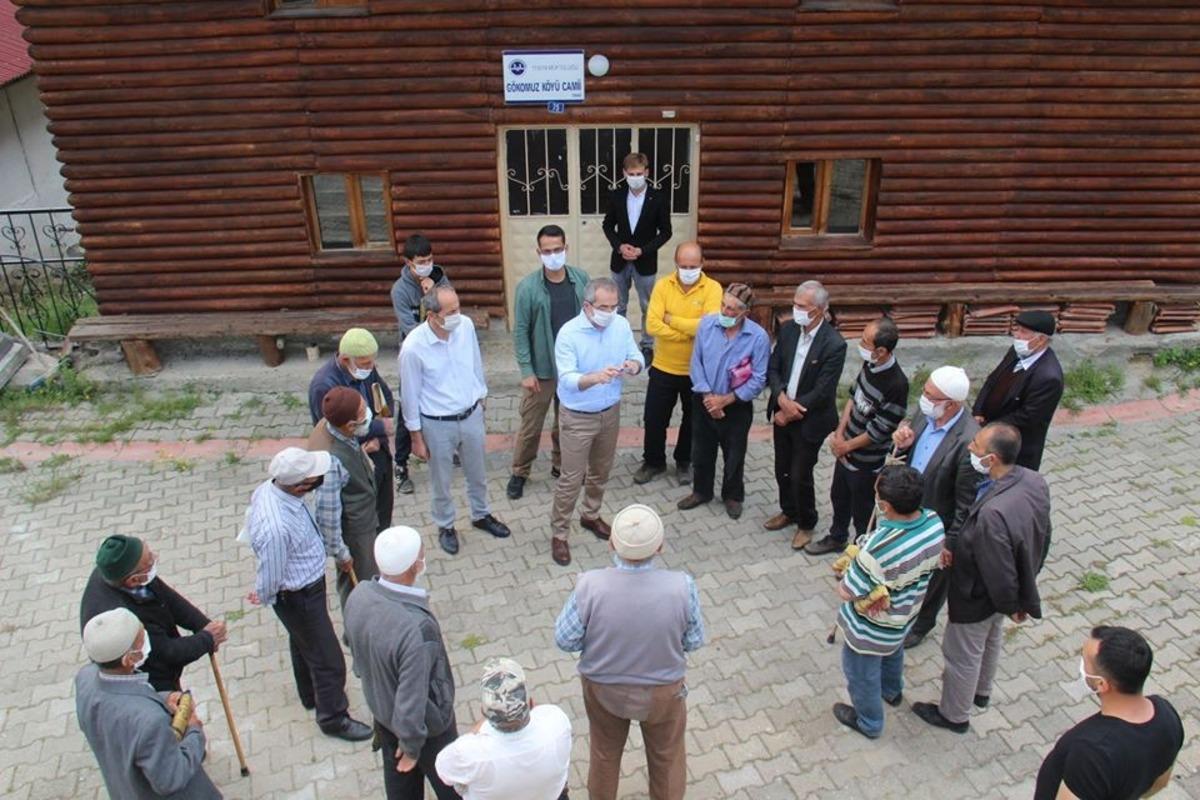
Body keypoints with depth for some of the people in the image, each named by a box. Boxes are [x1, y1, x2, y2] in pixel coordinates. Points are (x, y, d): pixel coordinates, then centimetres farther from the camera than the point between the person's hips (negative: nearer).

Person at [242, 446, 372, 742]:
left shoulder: (271, 487, -16)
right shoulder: (276, 528, -42)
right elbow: (270, 580, -25)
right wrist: (264, 598, -3)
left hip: (307, 583, 9)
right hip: (299, 597, -9)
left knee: (303, 644, 31)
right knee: (328, 660, 11)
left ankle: (311, 695, 56)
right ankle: (333, 719, 35)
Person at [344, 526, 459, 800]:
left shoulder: (358, 595, -21)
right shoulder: (418, 630, -43)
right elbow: (413, 701, -33)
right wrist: (412, 746, -14)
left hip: (382, 712, 6)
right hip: (425, 723, -6)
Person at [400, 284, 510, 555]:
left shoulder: (466, 325, -14)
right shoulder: (413, 347, -25)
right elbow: (410, 395, -13)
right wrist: (416, 438, -6)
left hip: (472, 415, 4)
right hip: (438, 424, -4)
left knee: (478, 473, 24)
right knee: (442, 481, 18)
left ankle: (481, 515, 50)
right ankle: (445, 526, 43)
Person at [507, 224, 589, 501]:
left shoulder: (581, 279, -5)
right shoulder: (528, 286, -14)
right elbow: (520, 331, -10)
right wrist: (526, 370, -13)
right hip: (541, 369, -3)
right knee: (531, 424, 8)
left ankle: (561, 465, 38)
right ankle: (519, 473, 26)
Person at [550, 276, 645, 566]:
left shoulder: (621, 325, -6)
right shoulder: (568, 334, -23)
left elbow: (637, 356, -1)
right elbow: (567, 379, -30)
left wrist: (633, 365, -26)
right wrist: (596, 377, -49)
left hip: (610, 412, 5)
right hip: (578, 418, -5)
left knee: (600, 471, 22)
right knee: (571, 479, 2)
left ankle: (590, 515, 45)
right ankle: (559, 534, 19)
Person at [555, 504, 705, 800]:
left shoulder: (590, 586, -32)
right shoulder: (681, 587, -30)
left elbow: (565, 640, -17)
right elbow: (693, 641, -13)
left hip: (603, 689, 1)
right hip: (663, 691, 0)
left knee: (605, 754, 30)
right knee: (667, 757, 29)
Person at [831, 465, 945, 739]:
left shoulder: (879, 548, -43)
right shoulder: (934, 522, -22)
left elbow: (845, 592, -30)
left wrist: (850, 566, -11)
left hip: (872, 628, -7)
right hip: (905, 615, 7)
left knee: (861, 671, 23)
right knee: (893, 651, 37)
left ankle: (869, 723, 48)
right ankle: (892, 691, 66)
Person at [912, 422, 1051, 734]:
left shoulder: (994, 514, -44)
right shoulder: (1035, 481, -17)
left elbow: (999, 572, -30)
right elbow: (1043, 535, 0)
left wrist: (1011, 605, -10)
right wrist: (1026, 585, 14)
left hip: (978, 597, -8)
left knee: (962, 655, 18)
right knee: (991, 640, 33)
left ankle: (954, 716, 43)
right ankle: (981, 691, 60)